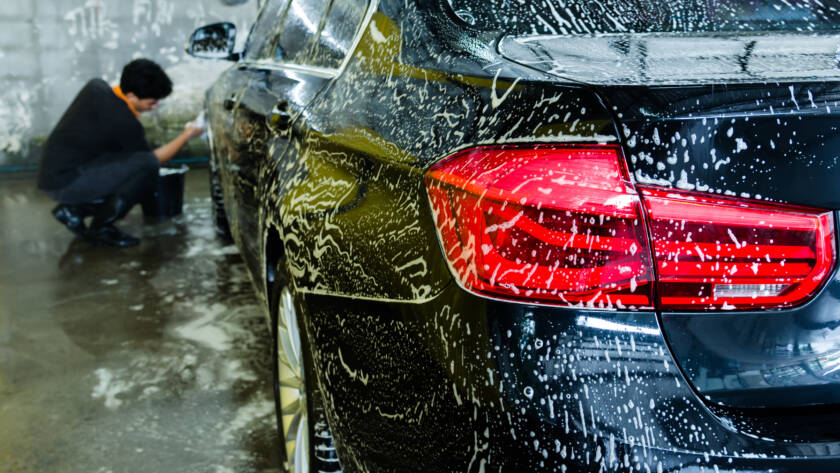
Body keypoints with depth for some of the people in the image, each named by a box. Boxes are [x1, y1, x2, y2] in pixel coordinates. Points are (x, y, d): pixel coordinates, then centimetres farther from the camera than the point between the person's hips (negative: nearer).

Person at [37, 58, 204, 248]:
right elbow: (152, 159, -5)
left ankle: (73, 208, 12)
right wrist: (186, 136, 3)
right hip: (64, 183, -10)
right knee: (146, 165, -23)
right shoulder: (123, 121, -20)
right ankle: (101, 227, -11)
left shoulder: (96, 87, 3)